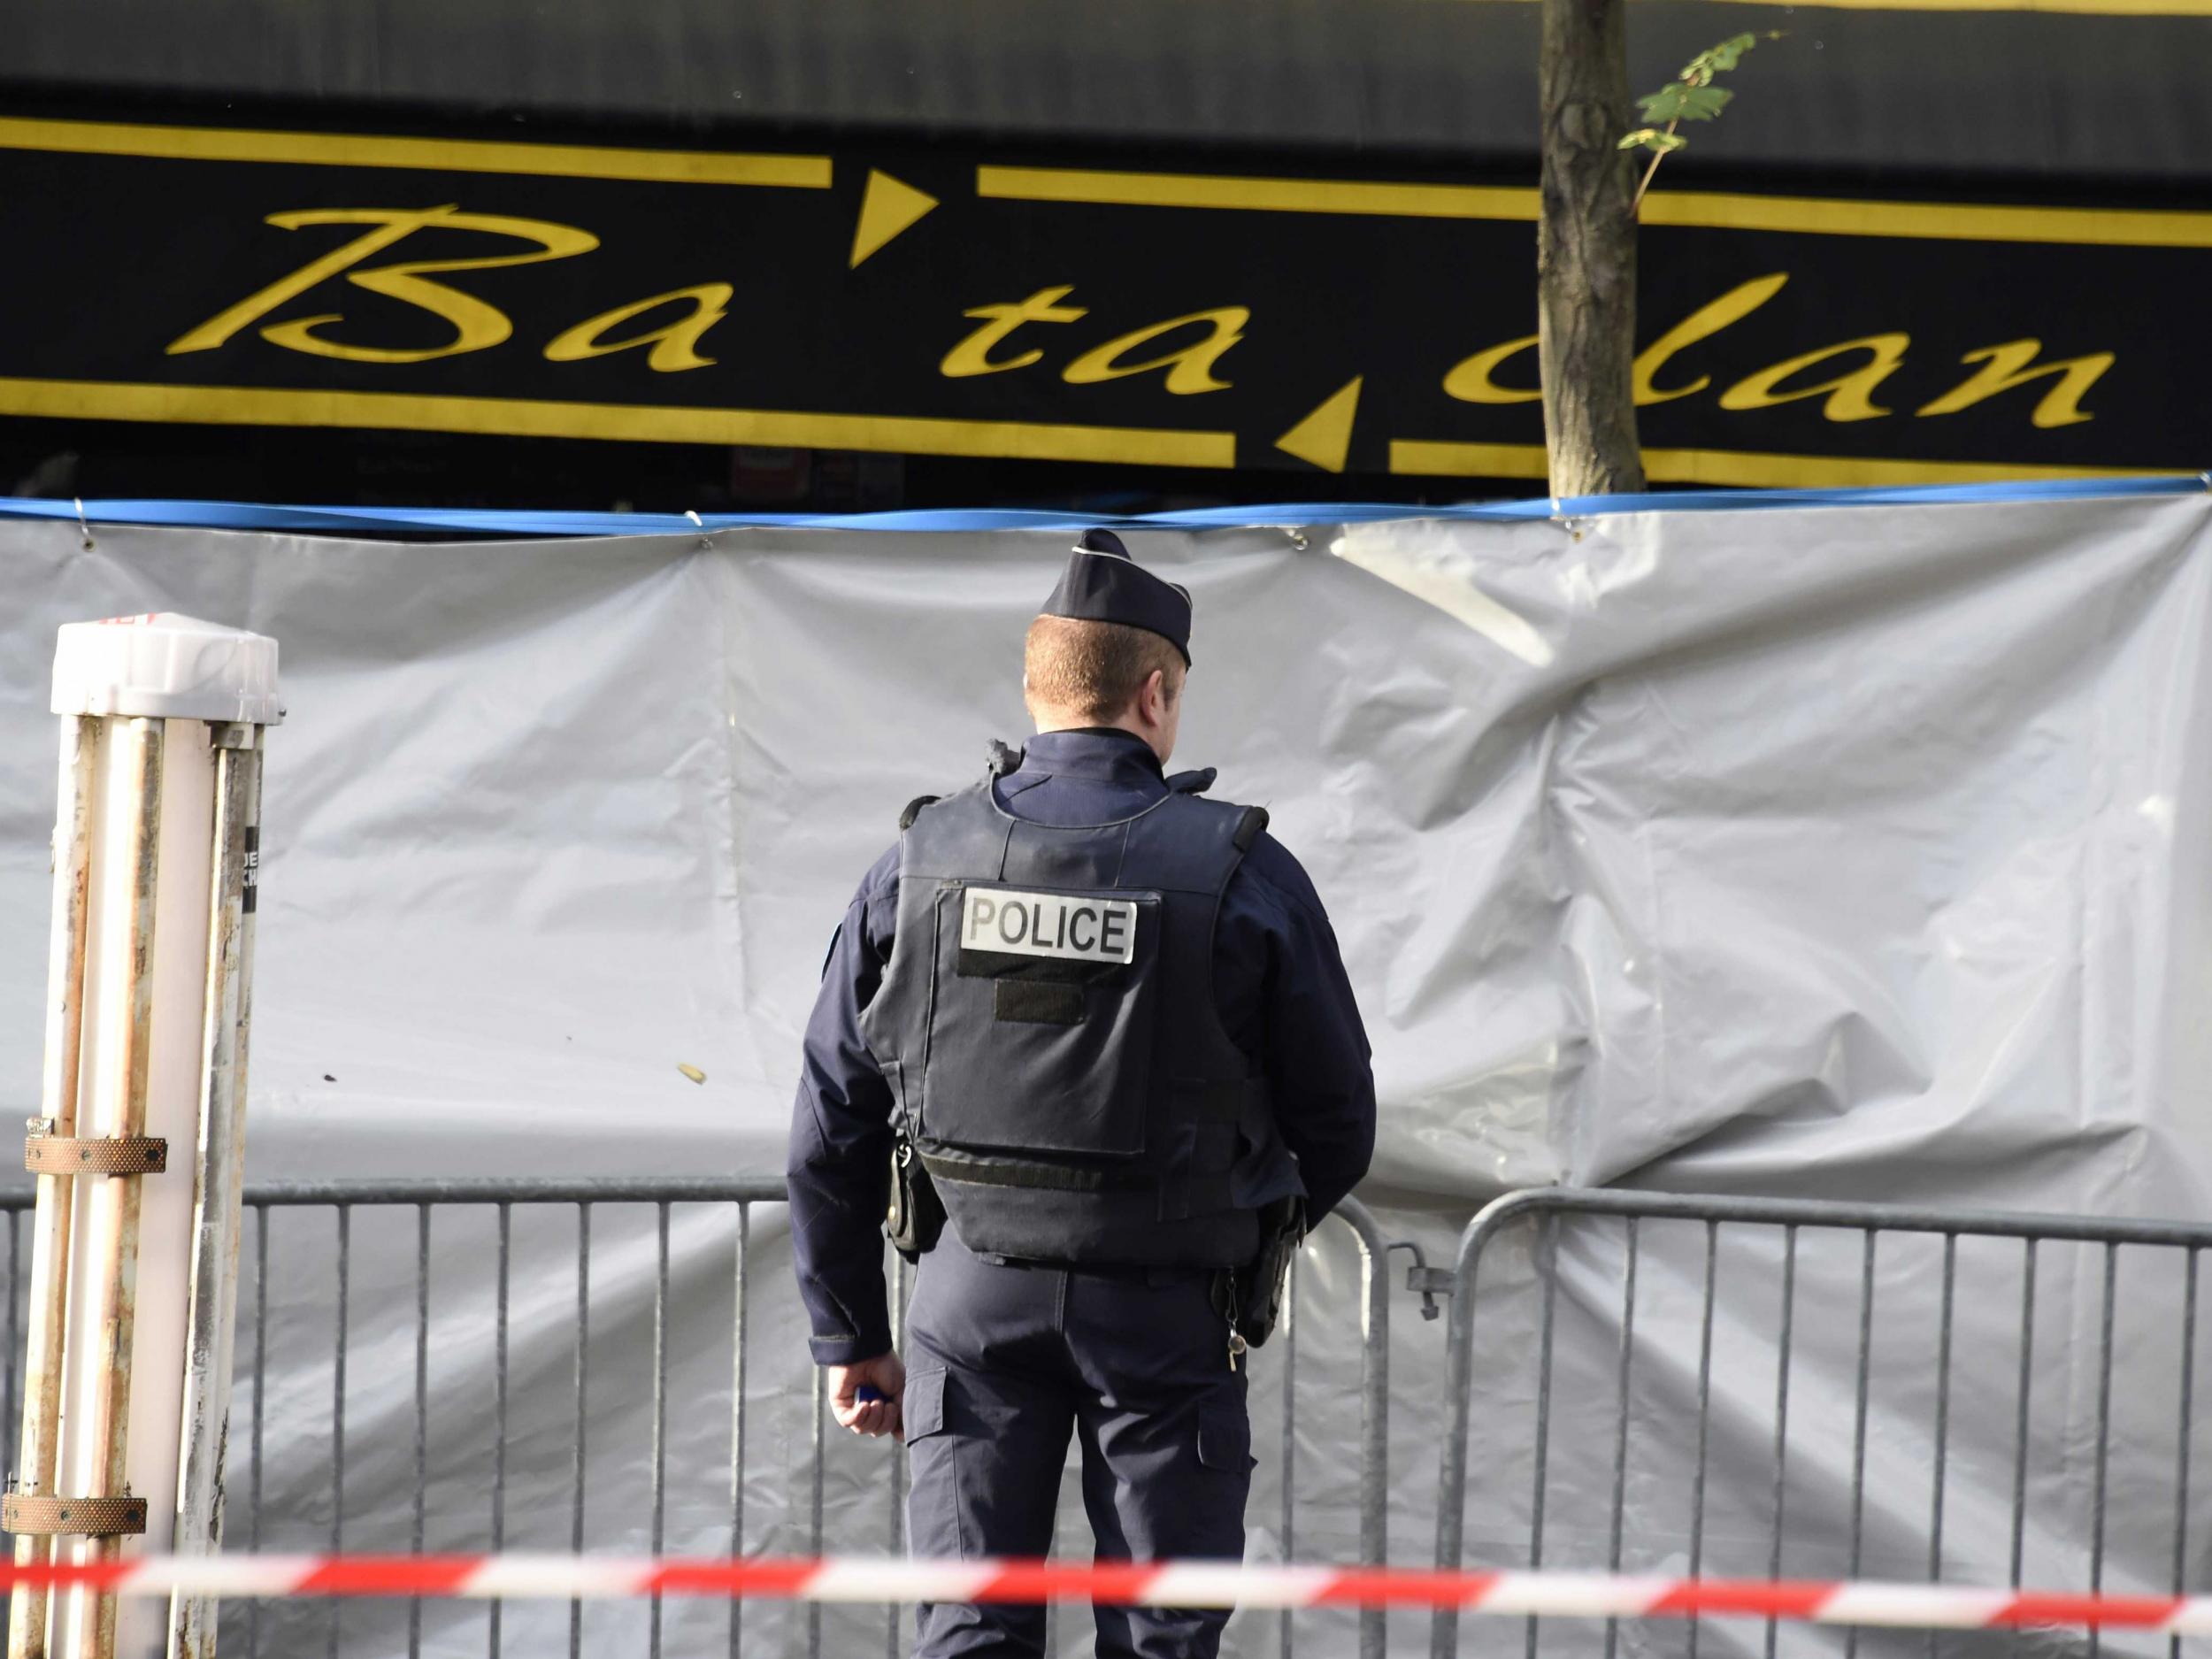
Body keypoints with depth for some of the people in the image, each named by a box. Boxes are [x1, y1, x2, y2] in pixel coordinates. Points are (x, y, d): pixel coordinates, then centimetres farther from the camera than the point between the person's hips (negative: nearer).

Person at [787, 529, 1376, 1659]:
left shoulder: (919, 866, 0)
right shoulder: (1245, 876, -6)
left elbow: (830, 1134, 4)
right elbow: (1338, 1126, 2)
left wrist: (849, 1334, 14)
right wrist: (1254, 1227, 23)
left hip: (977, 1301, 2)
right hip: (1165, 1311, -2)